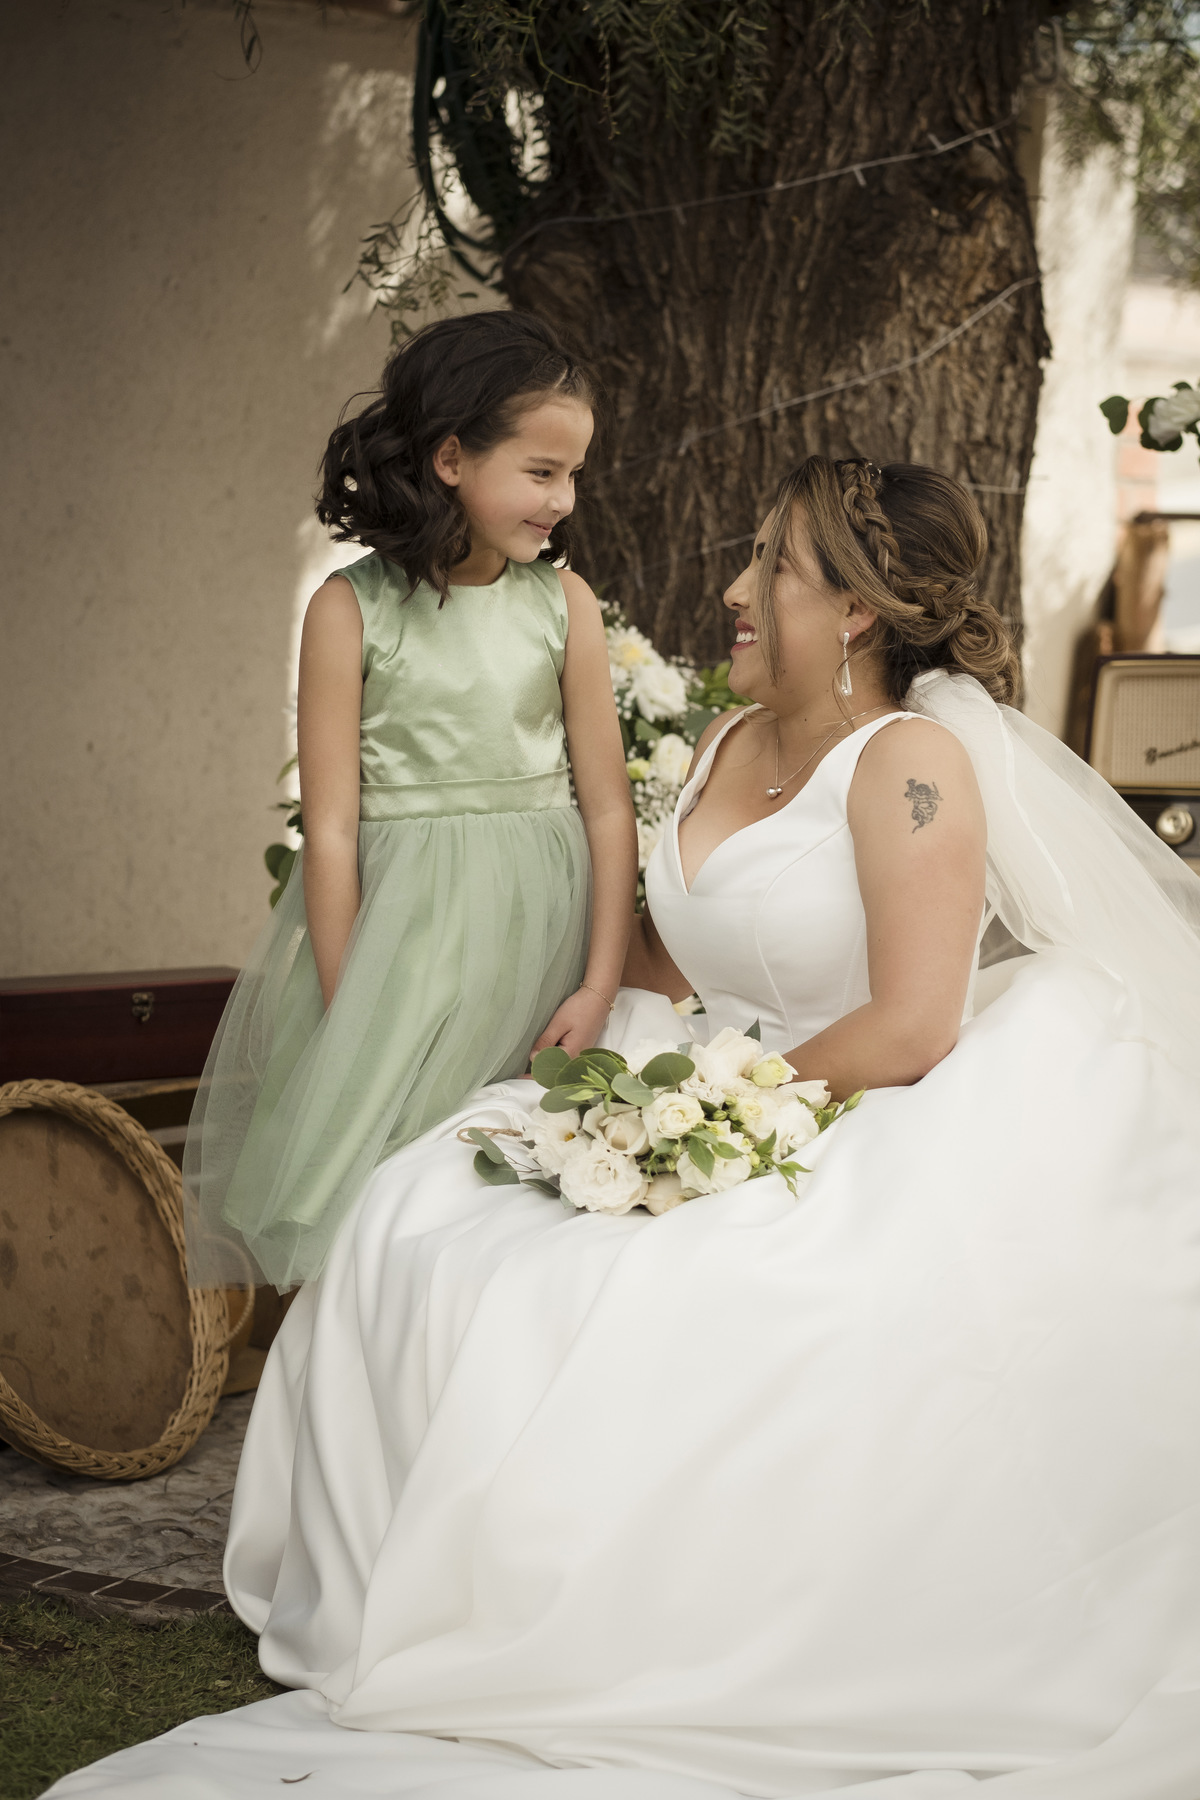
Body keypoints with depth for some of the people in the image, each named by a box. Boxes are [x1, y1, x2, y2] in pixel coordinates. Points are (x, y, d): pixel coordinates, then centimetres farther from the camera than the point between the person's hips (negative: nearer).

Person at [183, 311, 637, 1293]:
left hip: (541, 919, 2)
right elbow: (332, 826, -6)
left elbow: (608, 805, 2)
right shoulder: (352, 611, -6)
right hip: (399, 923, -2)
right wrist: (347, 1017, -7)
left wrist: (600, 988, -4)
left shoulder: (563, 603, 1)